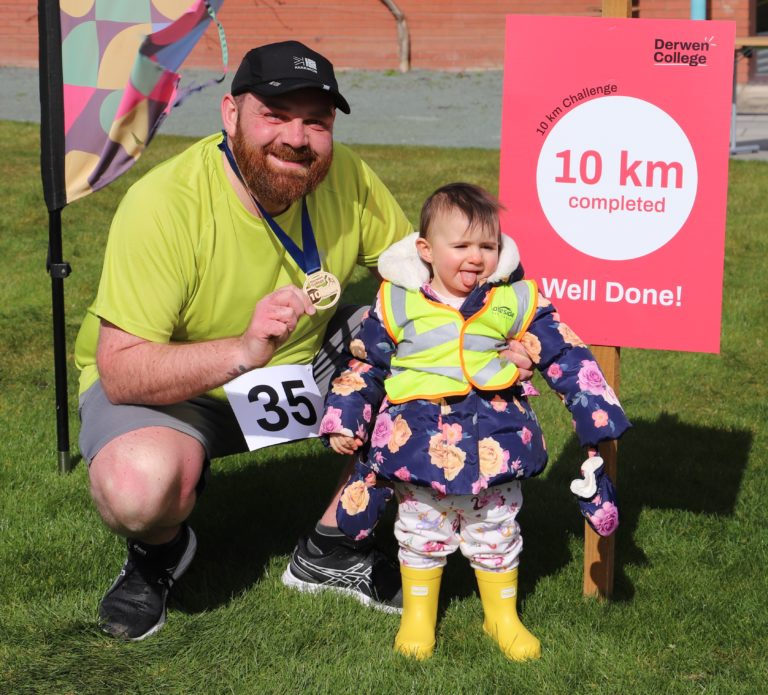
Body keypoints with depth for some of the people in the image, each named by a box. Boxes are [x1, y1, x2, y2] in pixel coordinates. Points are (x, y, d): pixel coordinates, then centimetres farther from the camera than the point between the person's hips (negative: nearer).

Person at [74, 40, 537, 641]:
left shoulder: (346, 179, -15)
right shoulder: (164, 204, -29)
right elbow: (120, 373, -32)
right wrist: (245, 350, -47)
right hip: (171, 386, -5)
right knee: (137, 487, -37)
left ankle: (329, 551, 3)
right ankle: (161, 549, 5)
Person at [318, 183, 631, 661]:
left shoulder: (517, 302, -3)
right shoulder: (398, 303, -3)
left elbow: (567, 358, 1)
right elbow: (365, 366, 7)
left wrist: (597, 416, -2)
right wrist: (344, 423, 4)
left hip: (494, 441, 0)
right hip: (419, 440, 0)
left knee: (496, 533, 13)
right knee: (421, 533, 13)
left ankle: (503, 617, 32)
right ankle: (418, 616, 32)